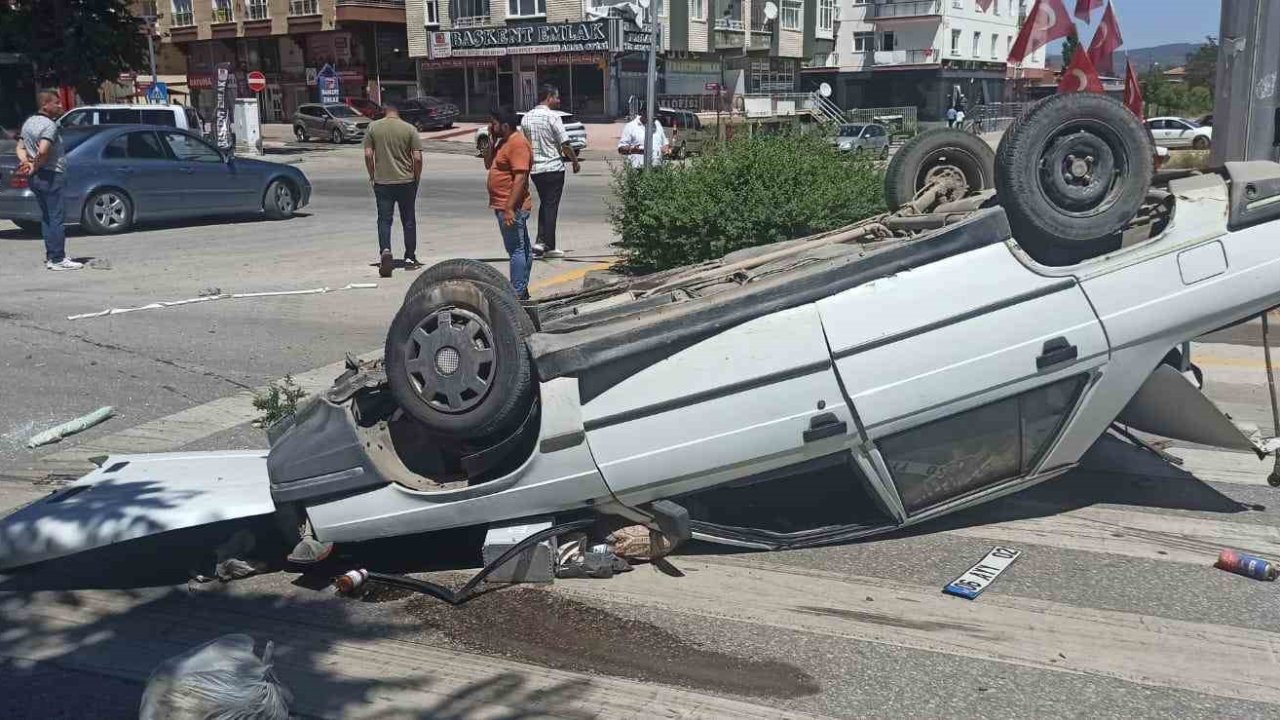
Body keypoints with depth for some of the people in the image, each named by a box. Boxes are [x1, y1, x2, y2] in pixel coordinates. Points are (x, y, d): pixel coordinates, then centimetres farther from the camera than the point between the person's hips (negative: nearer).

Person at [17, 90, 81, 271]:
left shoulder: (28, 123, 14)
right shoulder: (50, 125, -16)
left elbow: (20, 148, 13)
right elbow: (43, 151, -28)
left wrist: (26, 163, -3)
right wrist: (35, 168, -14)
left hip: (36, 177, 10)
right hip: (51, 175, -10)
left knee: (46, 217, 15)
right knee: (57, 218, -6)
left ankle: (51, 256, 20)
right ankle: (58, 259, -6)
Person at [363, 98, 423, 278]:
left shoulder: (373, 127, -2)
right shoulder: (409, 129, -5)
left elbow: (368, 155, -4)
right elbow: (417, 158, -7)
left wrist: (372, 176, 8)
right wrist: (416, 178, 6)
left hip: (382, 182, 0)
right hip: (406, 182, 0)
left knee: (384, 220, 4)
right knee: (409, 221, 11)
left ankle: (385, 251, -19)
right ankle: (410, 258, 17)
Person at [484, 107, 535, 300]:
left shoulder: (517, 143, -17)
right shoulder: (503, 142, 15)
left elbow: (521, 177, -24)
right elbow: (488, 165, 20)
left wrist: (509, 208, -27)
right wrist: (491, 141, 7)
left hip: (512, 207, -11)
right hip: (505, 206, 11)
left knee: (516, 249, -8)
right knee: (522, 248, 15)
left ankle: (517, 293, -6)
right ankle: (522, 290, 22)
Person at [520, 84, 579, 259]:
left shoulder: (526, 117, 7)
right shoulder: (552, 116, -13)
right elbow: (565, 144, -14)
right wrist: (575, 161, -1)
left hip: (534, 169, 6)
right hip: (553, 167, -6)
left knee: (544, 203, 18)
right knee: (551, 206, 0)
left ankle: (540, 241, 11)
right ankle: (549, 246, 1)